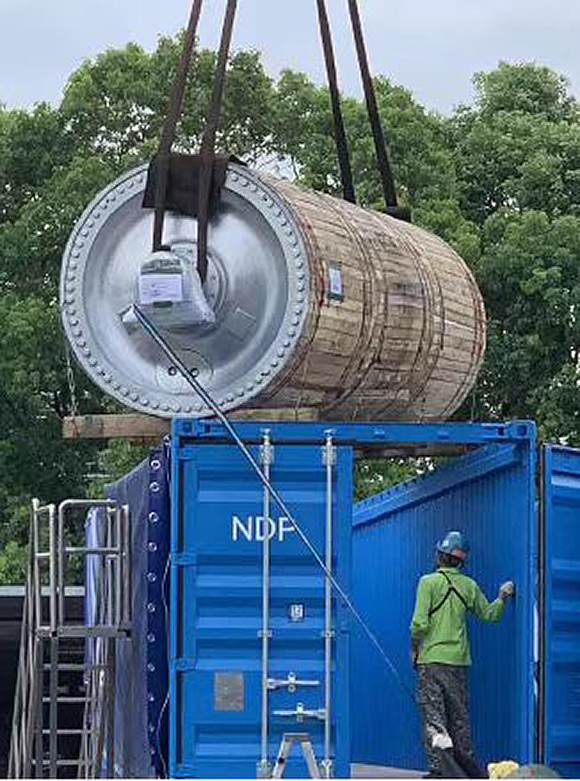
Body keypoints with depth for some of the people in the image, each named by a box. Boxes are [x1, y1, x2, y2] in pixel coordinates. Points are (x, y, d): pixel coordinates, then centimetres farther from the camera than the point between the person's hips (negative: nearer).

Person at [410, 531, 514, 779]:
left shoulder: (428, 582, -8)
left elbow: (420, 623, -14)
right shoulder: (469, 586, 5)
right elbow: (488, 614, 16)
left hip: (431, 658, -4)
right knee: (460, 714, 13)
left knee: (433, 712, -3)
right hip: (459, 659, 4)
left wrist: (414, 649, -1)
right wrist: (502, 598, 29)